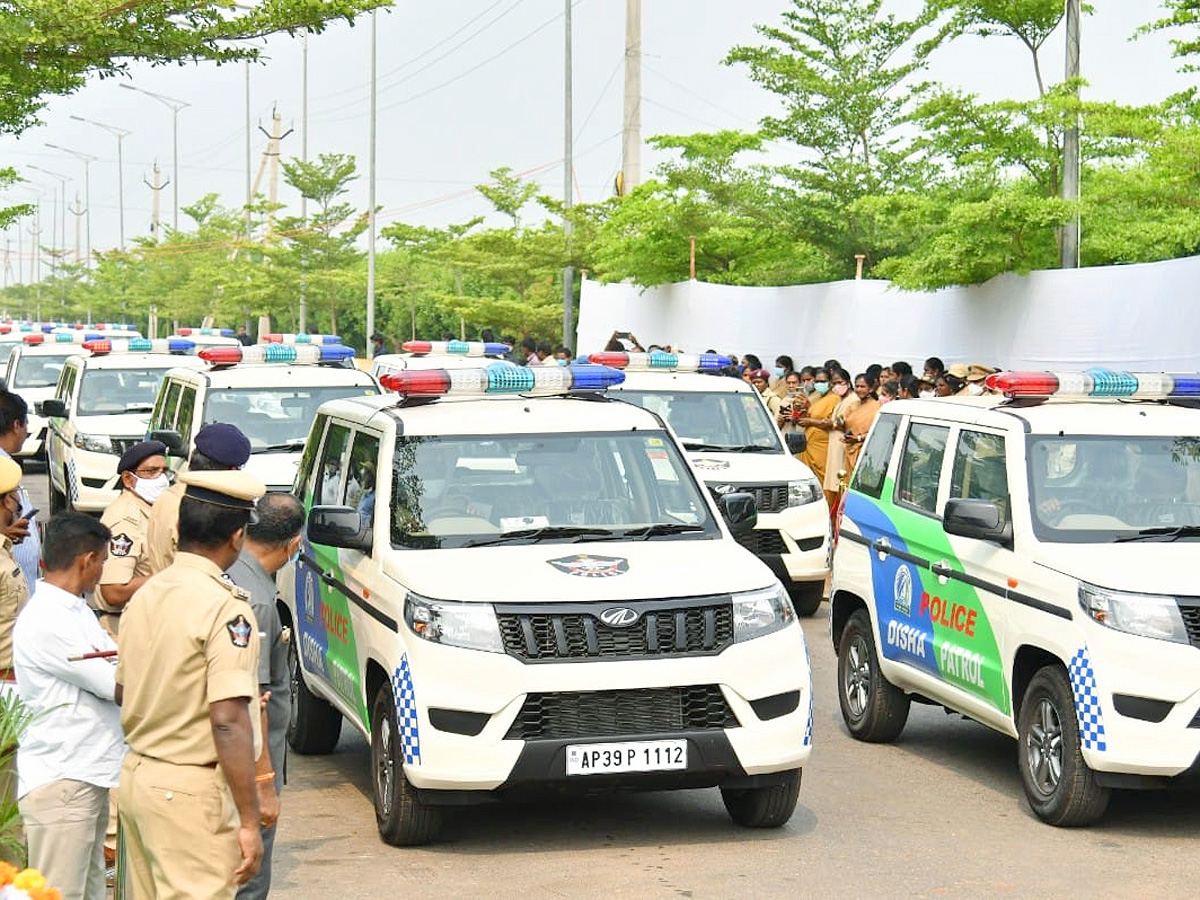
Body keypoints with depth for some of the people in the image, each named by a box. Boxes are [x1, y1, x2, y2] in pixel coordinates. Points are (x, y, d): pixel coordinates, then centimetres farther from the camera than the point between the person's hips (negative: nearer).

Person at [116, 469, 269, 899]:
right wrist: (250, 820, -20)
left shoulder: (145, 594, 8)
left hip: (135, 777, 8)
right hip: (191, 790, -8)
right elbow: (228, 720, -23)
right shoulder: (226, 608, -17)